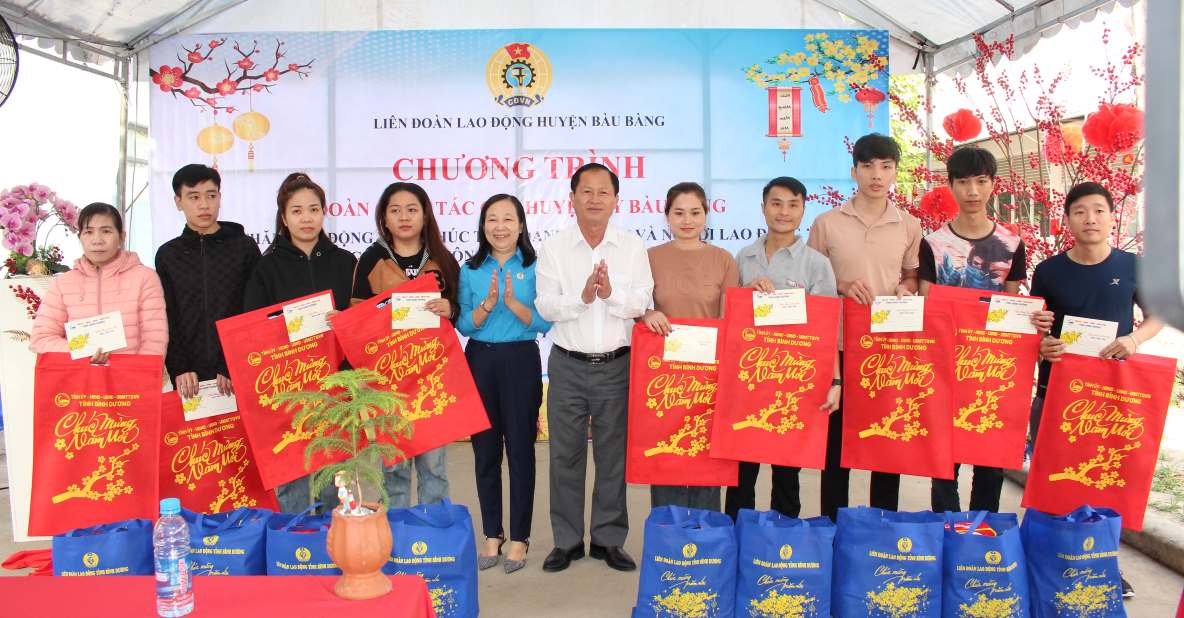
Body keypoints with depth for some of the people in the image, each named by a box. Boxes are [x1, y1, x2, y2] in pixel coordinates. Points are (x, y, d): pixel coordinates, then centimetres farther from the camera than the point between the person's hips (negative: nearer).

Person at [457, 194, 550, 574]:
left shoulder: (534, 268, -2)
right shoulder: (470, 270, 5)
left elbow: (544, 323, -5)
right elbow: (463, 326, 1)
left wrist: (513, 302, -20)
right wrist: (487, 304, -16)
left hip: (521, 362, -2)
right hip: (479, 362, 3)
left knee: (520, 449, 3)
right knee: (485, 450, 8)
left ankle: (519, 538, 15)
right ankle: (492, 535, 22)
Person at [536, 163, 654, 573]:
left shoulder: (632, 247, 4)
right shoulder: (554, 248, 2)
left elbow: (643, 302, -4)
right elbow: (545, 306, -6)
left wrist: (611, 294, -21)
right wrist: (582, 296, -22)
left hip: (617, 365, 0)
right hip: (568, 366, 0)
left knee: (613, 455, 8)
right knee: (566, 455, 6)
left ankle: (609, 539, 21)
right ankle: (567, 540, 19)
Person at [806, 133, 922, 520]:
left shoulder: (909, 227, 5)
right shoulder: (826, 223, -1)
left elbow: (913, 275, 15)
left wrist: (905, 289, -8)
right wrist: (842, 286, -14)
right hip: (839, 345, -2)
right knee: (836, 438, 6)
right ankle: (832, 524, 19)